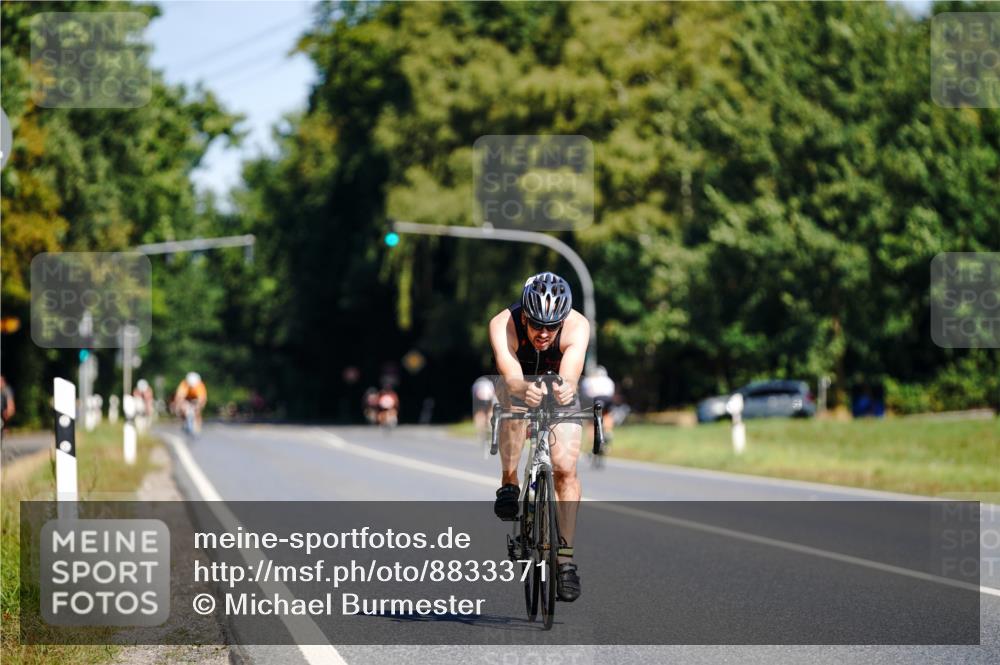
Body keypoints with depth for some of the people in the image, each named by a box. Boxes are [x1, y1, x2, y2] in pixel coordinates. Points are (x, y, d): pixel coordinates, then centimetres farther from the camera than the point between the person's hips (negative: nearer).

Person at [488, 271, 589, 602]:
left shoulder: (577, 326, -33)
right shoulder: (503, 325, -34)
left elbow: (571, 372, -49)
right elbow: (511, 374, -50)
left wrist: (565, 388, -73)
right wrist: (525, 389, -73)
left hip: (560, 398, 1)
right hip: (516, 389, 0)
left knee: (566, 469, -17)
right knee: (514, 399, -37)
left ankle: (566, 556, -7)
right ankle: (509, 484, -23)